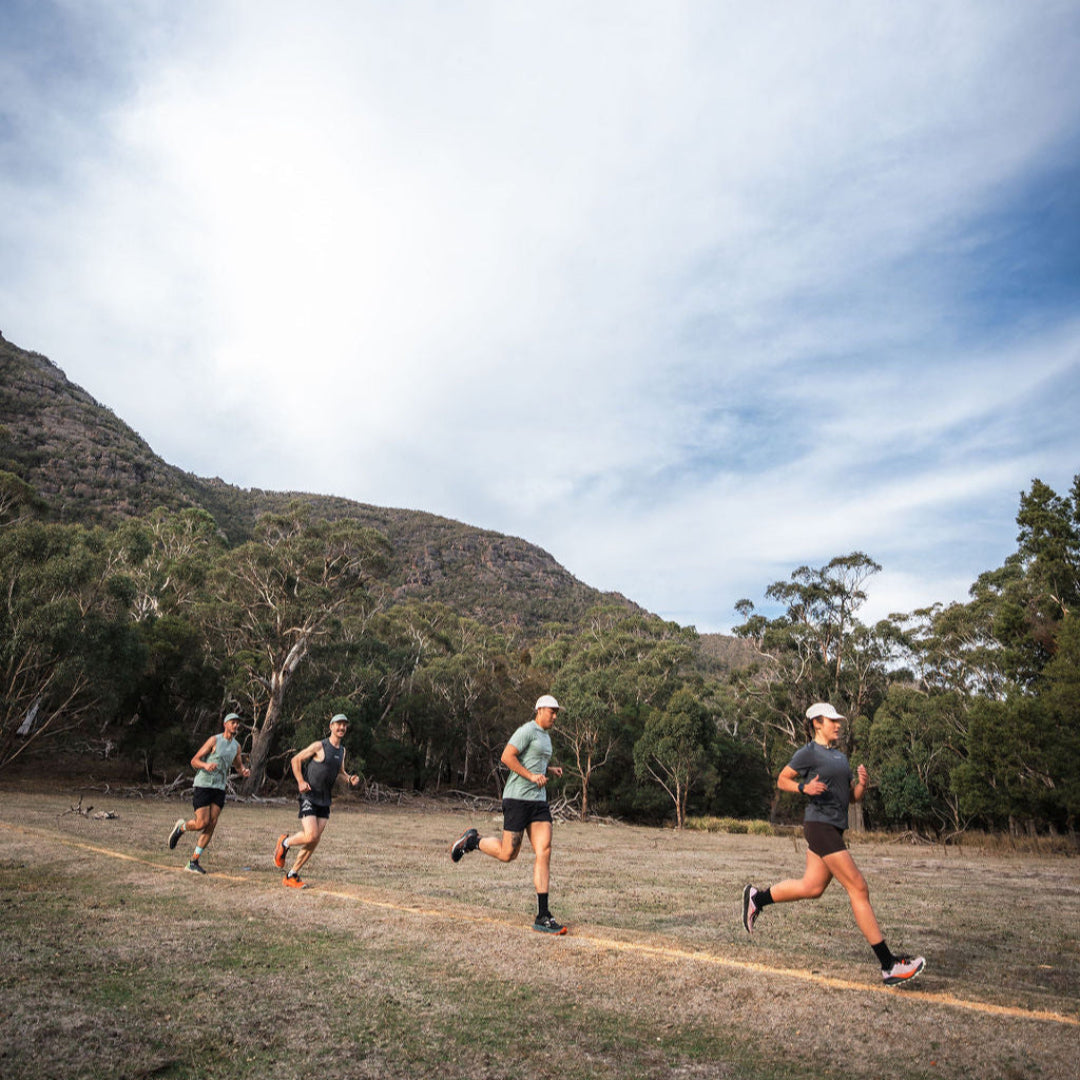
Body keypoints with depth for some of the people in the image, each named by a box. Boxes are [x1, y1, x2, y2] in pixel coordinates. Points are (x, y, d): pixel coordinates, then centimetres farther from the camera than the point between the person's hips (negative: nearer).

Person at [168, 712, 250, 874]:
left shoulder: (236, 746, 12)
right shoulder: (214, 740, -5)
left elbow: (239, 766, 24)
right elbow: (194, 761, -5)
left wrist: (245, 771, 0)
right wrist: (206, 765, -26)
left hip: (219, 789, 5)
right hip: (202, 786, -5)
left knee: (211, 826, -3)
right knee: (202, 823, -13)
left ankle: (193, 861, 6)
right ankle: (181, 827, 20)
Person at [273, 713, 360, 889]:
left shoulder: (342, 750, 12)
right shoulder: (319, 746, -8)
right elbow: (296, 759, -3)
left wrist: (350, 779, 4)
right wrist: (300, 781, -15)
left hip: (325, 801, 7)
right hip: (309, 797, -7)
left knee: (314, 842, 3)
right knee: (310, 836, -19)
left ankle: (291, 876, 15)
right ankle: (285, 842, 12)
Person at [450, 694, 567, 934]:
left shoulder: (545, 737, 20)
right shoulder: (527, 731, -9)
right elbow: (507, 757, -18)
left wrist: (550, 770, 16)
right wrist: (531, 775, -20)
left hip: (539, 800, 8)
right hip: (517, 798, -8)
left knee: (544, 852, -3)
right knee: (507, 854, -2)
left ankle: (543, 916, -2)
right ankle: (471, 841, 25)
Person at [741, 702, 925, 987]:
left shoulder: (839, 756, 18)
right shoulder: (808, 752, -5)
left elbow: (854, 796, 18)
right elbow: (782, 780, 0)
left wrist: (861, 783, -2)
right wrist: (804, 788, -17)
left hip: (833, 829, 9)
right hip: (820, 826, -9)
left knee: (811, 887, 12)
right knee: (858, 889, -8)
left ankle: (757, 898, 28)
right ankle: (889, 965, -2)